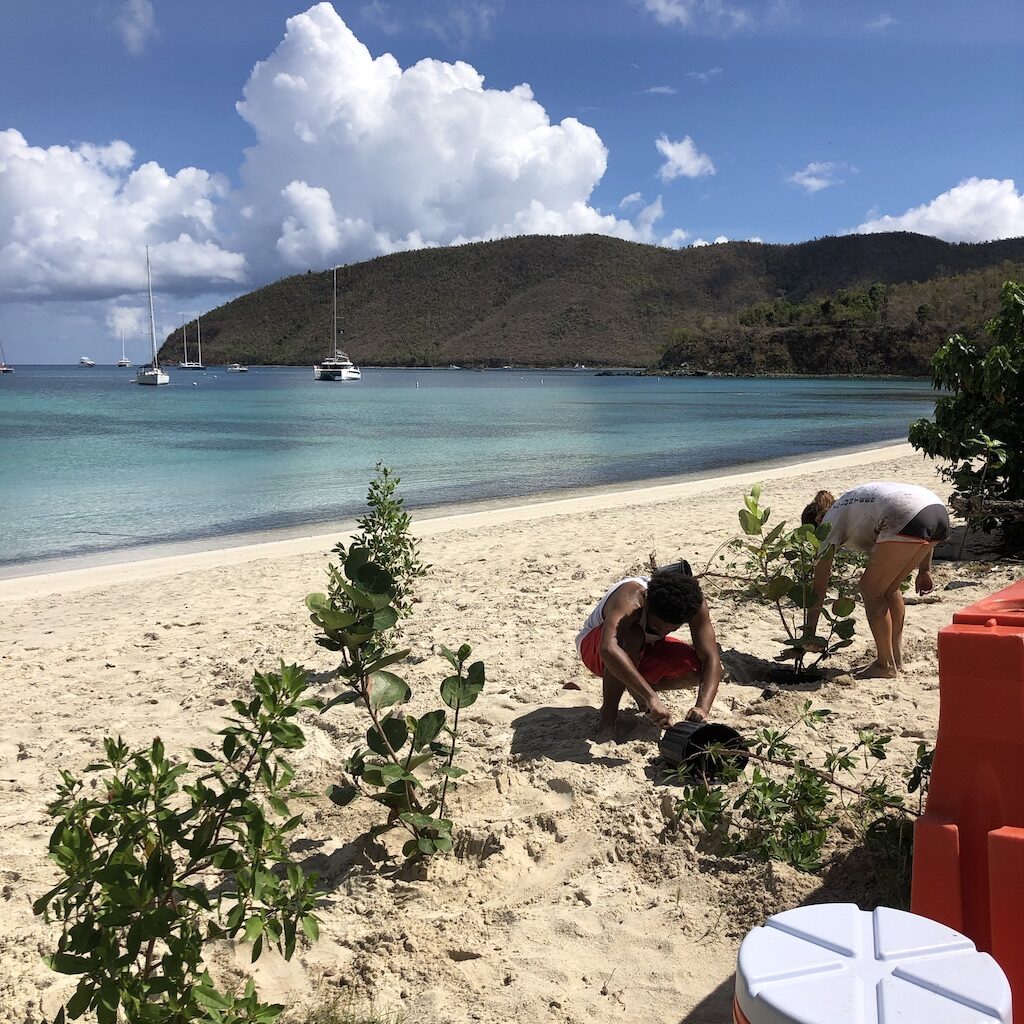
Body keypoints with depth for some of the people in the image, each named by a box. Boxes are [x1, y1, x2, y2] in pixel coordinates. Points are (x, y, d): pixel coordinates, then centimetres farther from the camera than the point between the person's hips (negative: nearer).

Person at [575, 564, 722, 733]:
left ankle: (635, 689, 8)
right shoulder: (630, 599, -41)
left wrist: (702, 708, -46)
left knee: (698, 669, -22)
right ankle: (608, 715, -20)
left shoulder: (693, 602, -27)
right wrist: (651, 698, -64)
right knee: (631, 635, -40)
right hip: (595, 646, -5)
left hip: (645, 649, 5)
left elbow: (712, 660, -29)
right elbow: (608, 649, -59)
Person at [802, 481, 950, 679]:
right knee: (889, 588, 21)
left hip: (909, 519, -8)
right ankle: (896, 659, 28)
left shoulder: (831, 521, 15)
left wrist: (809, 632, 17)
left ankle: (886, 665, 13)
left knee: (871, 590, 8)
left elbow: (819, 587, 13)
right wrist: (924, 570, 27)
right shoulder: (851, 502, 35)